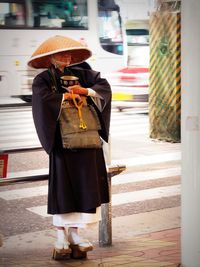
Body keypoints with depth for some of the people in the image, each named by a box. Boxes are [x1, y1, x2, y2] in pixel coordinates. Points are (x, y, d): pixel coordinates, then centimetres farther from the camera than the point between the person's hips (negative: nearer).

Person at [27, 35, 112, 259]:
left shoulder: (81, 73, 13)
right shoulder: (43, 79, 2)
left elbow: (104, 86, 2)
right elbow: (42, 99, -18)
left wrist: (84, 90, -13)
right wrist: (66, 96, -13)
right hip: (62, 141, -4)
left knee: (84, 184, 4)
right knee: (62, 185, -2)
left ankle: (74, 234, 13)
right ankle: (61, 236, 8)